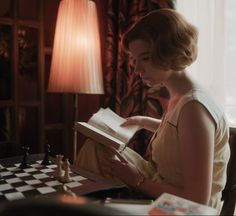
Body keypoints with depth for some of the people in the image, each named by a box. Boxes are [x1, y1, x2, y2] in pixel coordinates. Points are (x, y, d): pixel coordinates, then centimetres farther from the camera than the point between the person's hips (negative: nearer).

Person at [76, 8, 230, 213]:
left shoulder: (194, 107, -29)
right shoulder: (179, 97, -3)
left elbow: (197, 202, -27)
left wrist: (138, 180, -19)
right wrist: (144, 122, 11)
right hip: (161, 193, 8)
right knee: (95, 148, 8)